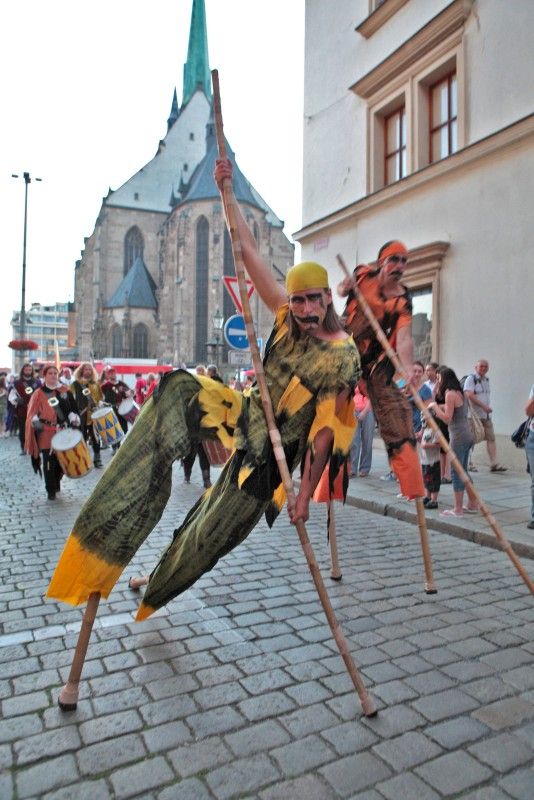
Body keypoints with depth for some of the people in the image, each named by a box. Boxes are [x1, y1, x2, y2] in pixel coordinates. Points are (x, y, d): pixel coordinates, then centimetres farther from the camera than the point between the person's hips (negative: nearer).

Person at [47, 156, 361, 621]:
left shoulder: (343, 357, -17)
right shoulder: (288, 317, -3)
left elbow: (326, 431, -18)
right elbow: (249, 251, -3)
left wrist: (305, 495, -18)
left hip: (269, 451, -5)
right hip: (244, 414, 5)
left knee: (211, 537, 2)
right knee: (178, 390, -22)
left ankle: (154, 592, 34)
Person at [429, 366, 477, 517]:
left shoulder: (450, 394, -13)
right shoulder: (459, 392, 15)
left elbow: (447, 418, -16)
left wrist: (434, 406, -6)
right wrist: (439, 407, 11)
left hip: (458, 436, -9)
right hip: (467, 435, 9)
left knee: (456, 472, -3)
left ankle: (458, 509, 2)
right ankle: (471, 505, 24)